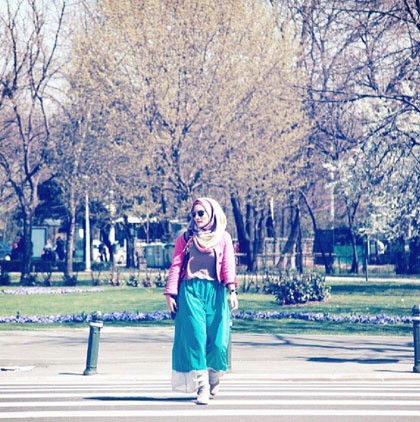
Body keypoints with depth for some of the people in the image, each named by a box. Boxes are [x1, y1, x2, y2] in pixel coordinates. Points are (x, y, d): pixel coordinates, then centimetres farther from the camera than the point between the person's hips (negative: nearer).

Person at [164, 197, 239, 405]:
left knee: (217, 341, -4)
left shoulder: (223, 238, 12)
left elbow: (228, 265, 2)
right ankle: (202, 387, -11)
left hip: (215, 292, 0)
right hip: (190, 291, 0)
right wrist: (171, 293, 0)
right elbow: (175, 266, 9)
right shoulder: (185, 238, 13)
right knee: (195, 337, -11)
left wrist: (231, 290, -12)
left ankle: (214, 380, 21)